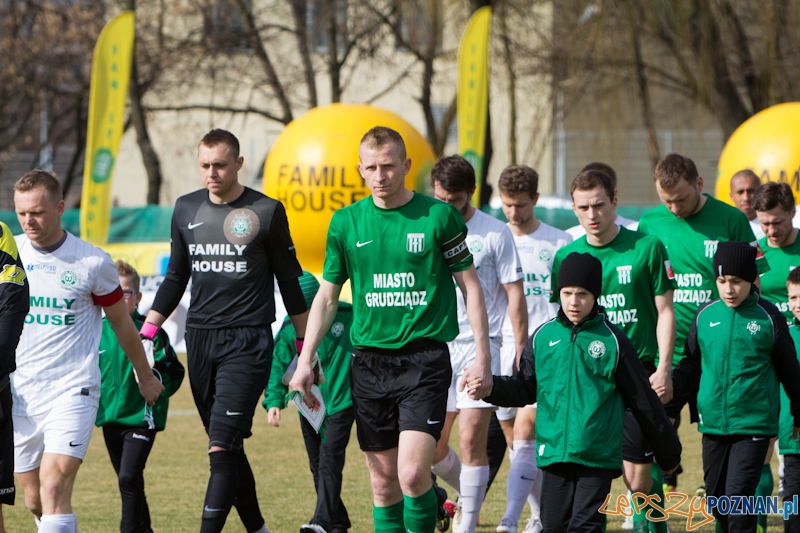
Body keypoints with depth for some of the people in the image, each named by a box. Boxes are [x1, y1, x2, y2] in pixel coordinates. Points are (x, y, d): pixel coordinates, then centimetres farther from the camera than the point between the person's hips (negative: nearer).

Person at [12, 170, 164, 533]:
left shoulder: (93, 262, -3)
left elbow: (121, 320, 12)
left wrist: (145, 376, 23)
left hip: (72, 390, -4)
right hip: (19, 392, 4)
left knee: (54, 490, -19)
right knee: (34, 501, 7)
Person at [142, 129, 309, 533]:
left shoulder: (266, 212, -2)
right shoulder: (186, 210, 11)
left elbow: (290, 282, 4)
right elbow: (176, 277, 20)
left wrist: (306, 347, 4)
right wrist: (147, 331, 12)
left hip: (247, 342, -5)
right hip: (199, 339, 5)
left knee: (222, 448, -15)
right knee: (228, 450, 8)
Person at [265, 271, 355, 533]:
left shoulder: (347, 316, -8)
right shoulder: (289, 329, -3)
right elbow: (278, 366, -3)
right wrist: (274, 401, -16)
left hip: (341, 402, -4)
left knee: (330, 457, -17)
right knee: (318, 465, 10)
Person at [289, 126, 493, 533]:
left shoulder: (439, 216, -2)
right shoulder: (346, 222, 6)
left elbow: (470, 286, 4)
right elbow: (327, 296, 13)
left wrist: (482, 357, -1)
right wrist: (305, 361, 6)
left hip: (425, 358, -3)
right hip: (369, 359, 3)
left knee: (413, 473, -17)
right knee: (383, 480, 5)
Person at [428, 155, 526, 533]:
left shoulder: (495, 234, -3)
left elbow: (514, 295, 0)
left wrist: (521, 351, -4)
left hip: (480, 346, -4)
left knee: (471, 440, -11)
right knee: (432, 447, 4)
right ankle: (468, 496, 31)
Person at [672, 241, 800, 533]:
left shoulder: (768, 317, -5)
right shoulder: (705, 315, 3)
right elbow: (691, 364, 14)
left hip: (754, 424, -4)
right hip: (713, 422, 4)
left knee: (738, 495, -13)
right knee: (716, 498, 11)